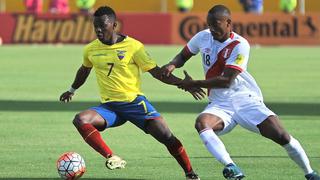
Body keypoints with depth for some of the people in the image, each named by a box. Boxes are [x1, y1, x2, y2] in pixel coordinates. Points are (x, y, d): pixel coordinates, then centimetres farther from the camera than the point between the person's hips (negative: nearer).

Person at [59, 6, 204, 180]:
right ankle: (112, 158, -26)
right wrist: (72, 90, 43)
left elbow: (156, 72, -3)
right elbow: (84, 70, 28)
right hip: (109, 107, 3)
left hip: (134, 102, -3)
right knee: (80, 120, -26)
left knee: (166, 137, -15)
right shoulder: (90, 50, 5)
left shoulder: (133, 46, -6)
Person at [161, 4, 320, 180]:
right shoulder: (203, 37, 3)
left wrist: (194, 84, -16)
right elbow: (183, 55, 20)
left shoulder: (240, 45, -14)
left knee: (281, 136, -13)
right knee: (201, 123, -31)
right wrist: (172, 65, -3)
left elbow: (226, 80, -19)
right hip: (219, 105, 3)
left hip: (245, 101, -3)